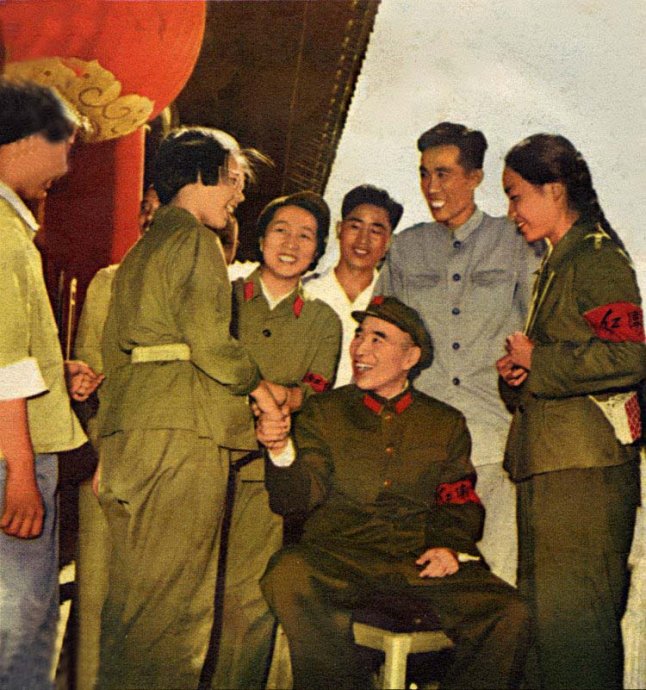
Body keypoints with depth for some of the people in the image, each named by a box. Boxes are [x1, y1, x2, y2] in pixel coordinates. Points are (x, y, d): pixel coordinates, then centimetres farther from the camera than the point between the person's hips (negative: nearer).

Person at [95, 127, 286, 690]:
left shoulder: (141, 249, 24)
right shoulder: (195, 240, -4)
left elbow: (114, 349, 23)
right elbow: (209, 342, -16)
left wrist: (109, 445, 25)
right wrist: (257, 384, 2)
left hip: (130, 432, 9)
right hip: (183, 431, -9)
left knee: (134, 590, 12)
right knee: (174, 595, -6)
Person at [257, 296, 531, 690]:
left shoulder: (447, 424, 18)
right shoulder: (323, 412, 13)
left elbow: (460, 503, 17)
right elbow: (298, 498, 3)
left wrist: (453, 546, -5)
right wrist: (281, 450, -18)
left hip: (421, 561, 1)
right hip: (340, 554, -1)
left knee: (509, 616, -25)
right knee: (289, 574, -34)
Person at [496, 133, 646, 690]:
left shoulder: (599, 258, -9)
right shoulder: (558, 263, 21)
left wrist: (536, 362, -11)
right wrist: (521, 371, 6)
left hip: (584, 465, -10)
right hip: (549, 460, 10)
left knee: (573, 617, -6)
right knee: (542, 616, 13)